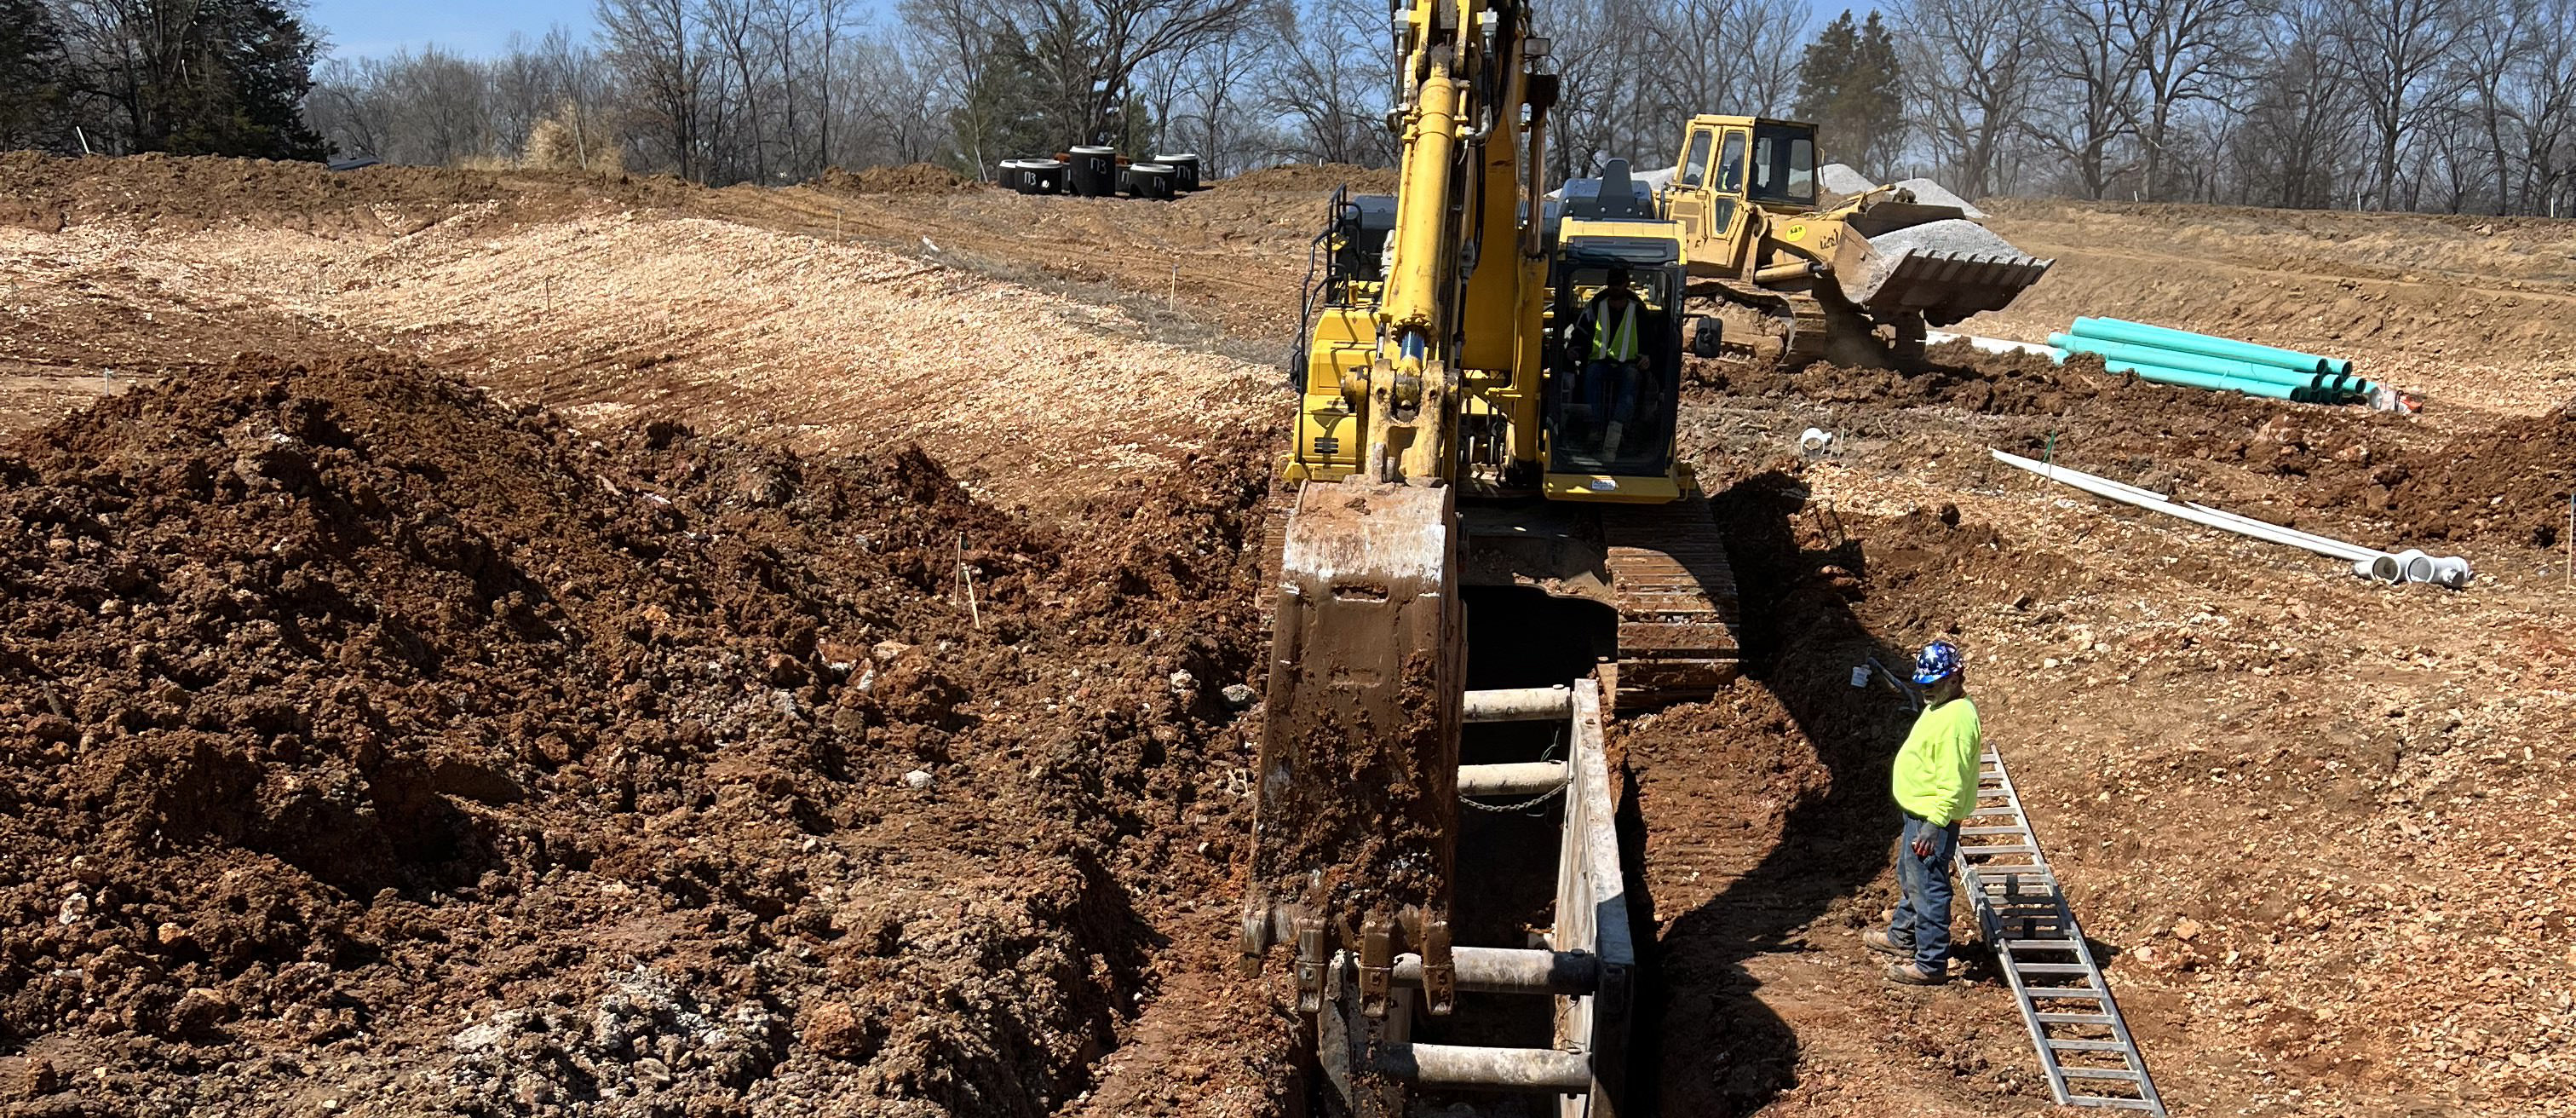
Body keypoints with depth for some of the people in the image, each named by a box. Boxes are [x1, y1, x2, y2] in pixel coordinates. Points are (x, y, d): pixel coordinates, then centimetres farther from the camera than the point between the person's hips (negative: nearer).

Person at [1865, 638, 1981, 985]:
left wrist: (1933, 825, -29)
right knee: (1910, 878, 26)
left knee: (1928, 889, -3)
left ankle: (1931, 964, 6)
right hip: (1919, 812, 11)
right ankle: (1903, 936, 43)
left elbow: (1952, 781, -27)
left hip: (1932, 817, -11)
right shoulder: (1939, 707, 10)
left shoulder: (1957, 718, -24)